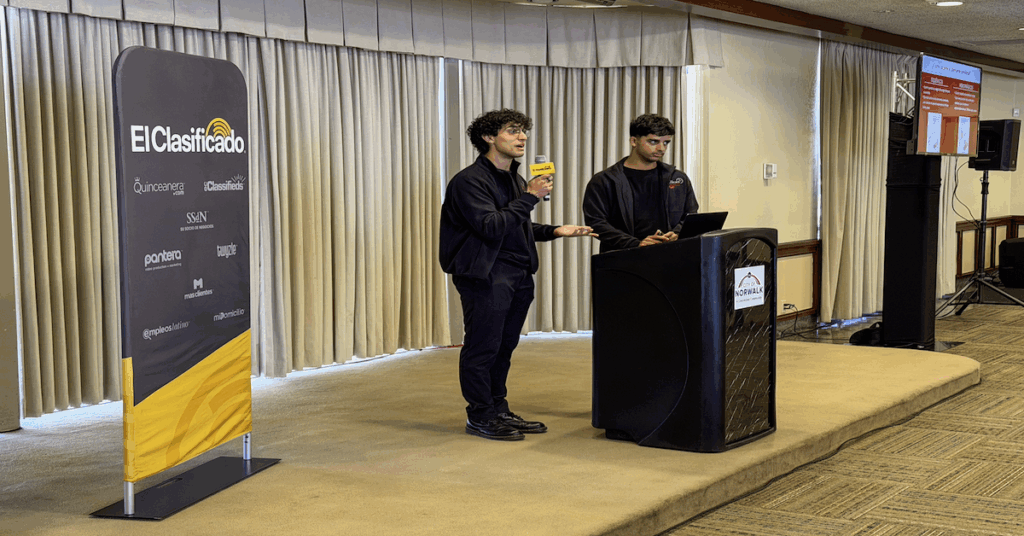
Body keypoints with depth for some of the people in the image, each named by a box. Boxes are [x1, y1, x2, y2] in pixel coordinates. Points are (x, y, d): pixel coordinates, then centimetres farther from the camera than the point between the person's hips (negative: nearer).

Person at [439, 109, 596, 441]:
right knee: (483, 347, -3)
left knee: (504, 345, 13)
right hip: (485, 274, -8)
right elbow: (491, 228, -21)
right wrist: (530, 197, -19)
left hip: (518, 274, 9)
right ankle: (479, 416, 7)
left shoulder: (514, 179, 18)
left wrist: (554, 231, 12)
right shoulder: (470, 181, -11)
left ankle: (499, 410, 22)